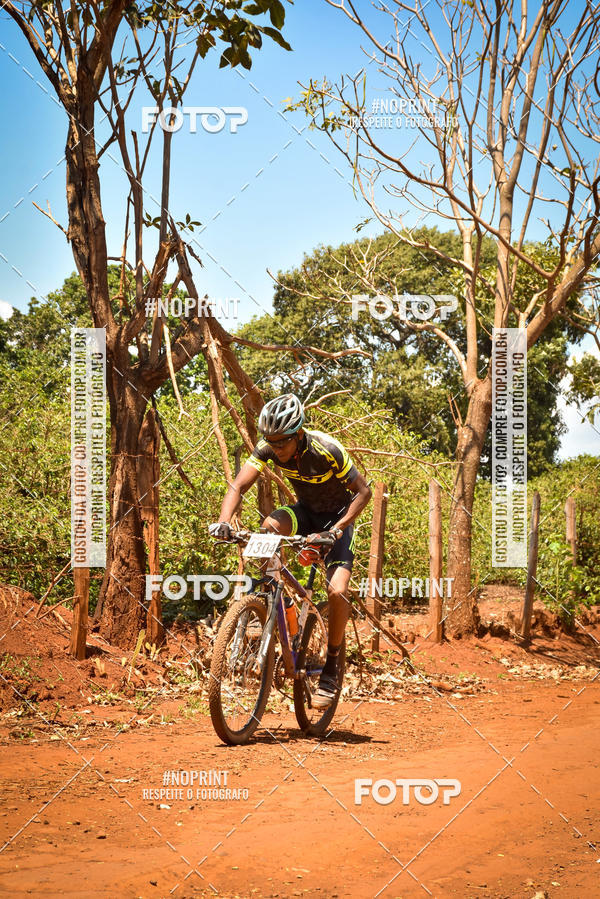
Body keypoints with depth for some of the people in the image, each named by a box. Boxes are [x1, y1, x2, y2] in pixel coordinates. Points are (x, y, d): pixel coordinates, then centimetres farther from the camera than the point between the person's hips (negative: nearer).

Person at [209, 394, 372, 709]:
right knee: (268, 527, -31)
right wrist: (223, 521, -43)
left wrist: (337, 529, -35)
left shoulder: (327, 450, -31)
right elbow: (238, 486, -24)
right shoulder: (268, 448, -20)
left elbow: (363, 491, -23)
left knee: (337, 591, -21)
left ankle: (331, 668, -2)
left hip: (337, 516, -4)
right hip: (305, 511, 4)